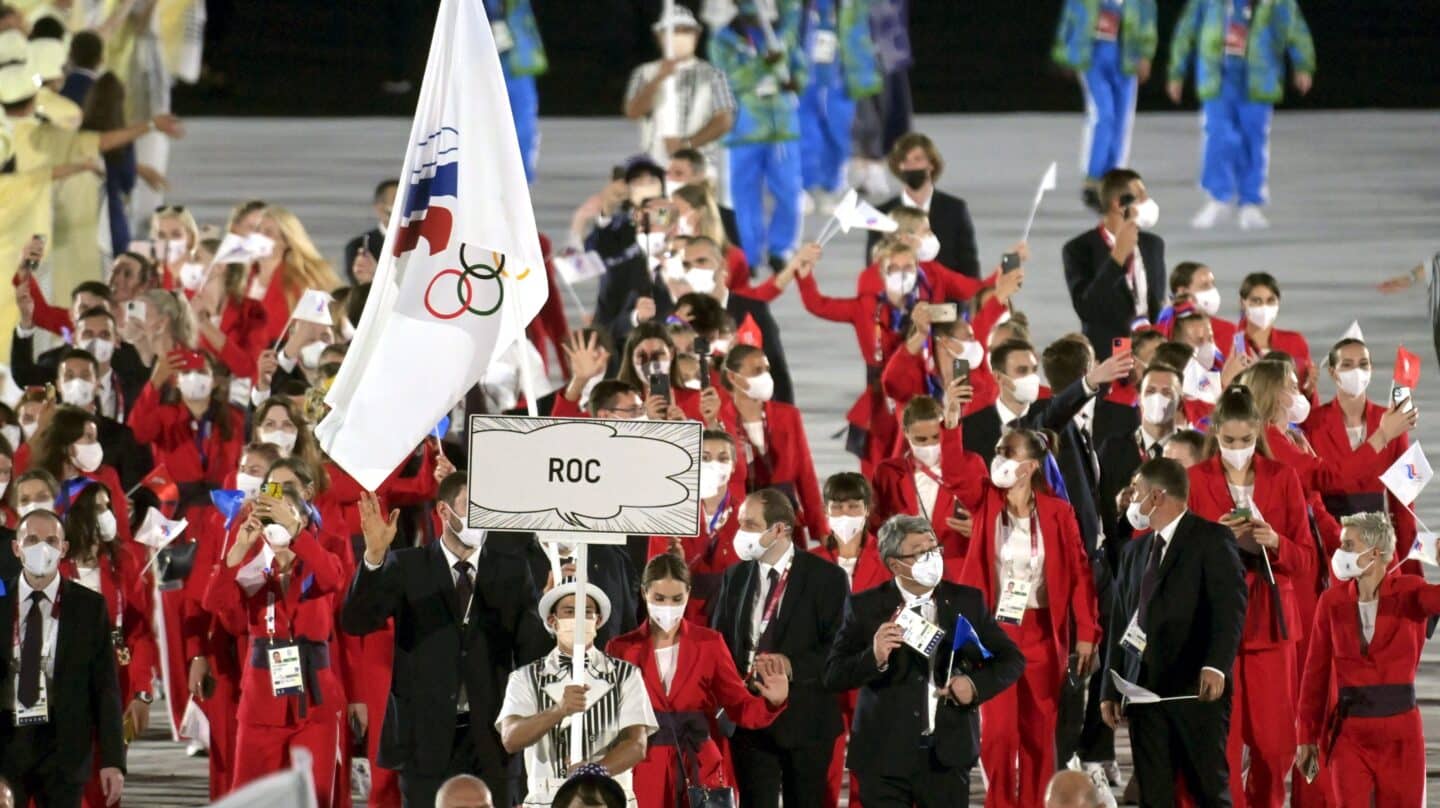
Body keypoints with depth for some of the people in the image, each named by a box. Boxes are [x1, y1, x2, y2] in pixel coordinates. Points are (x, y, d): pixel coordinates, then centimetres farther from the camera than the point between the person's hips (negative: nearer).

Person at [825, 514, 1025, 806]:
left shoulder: (967, 601, 6)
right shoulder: (866, 607, 0)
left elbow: (1011, 660, 12)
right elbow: (834, 675, -4)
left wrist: (976, 684, -8)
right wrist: (874, 658, -23)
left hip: (948, 752, 2)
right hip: (885, 755, -2)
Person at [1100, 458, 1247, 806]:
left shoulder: (1211, 539, -3)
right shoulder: (1134, 550, 19)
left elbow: (1230, 607, -13)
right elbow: (1120, 621, 18)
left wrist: (1217, 666, -26)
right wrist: (1111, 689, 12)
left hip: (1197, 686, -6)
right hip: (1144, 686, 6)